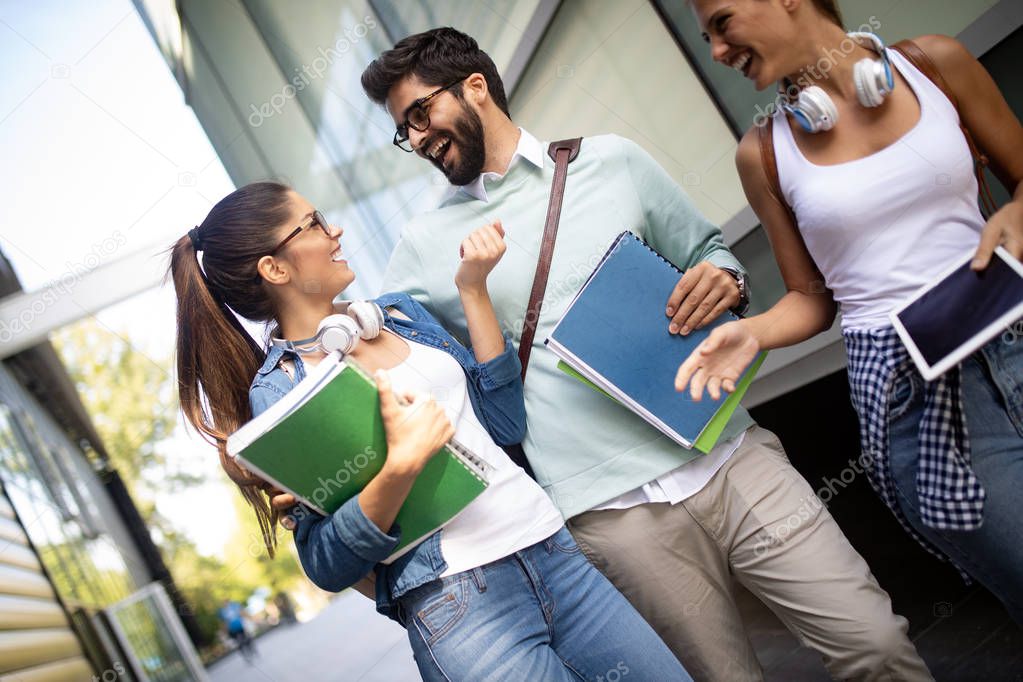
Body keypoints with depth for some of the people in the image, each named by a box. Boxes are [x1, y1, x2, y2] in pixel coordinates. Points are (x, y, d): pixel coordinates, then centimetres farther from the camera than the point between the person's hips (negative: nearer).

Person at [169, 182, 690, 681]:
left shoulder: (399, 311, 12)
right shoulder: (278, 389, -5)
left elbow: (504, 423, 8)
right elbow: (327, 565, -8)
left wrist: (473, 290, 4)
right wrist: (402, 464, -23)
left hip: (555, 552, 6)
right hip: (455, 604, -6)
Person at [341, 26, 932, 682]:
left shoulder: (610, 160, 8)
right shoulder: (424, 244, 7)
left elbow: (710, 250, 16)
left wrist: (723, 278, -7)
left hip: (729, 457, 1)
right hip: (613, 512, -1)